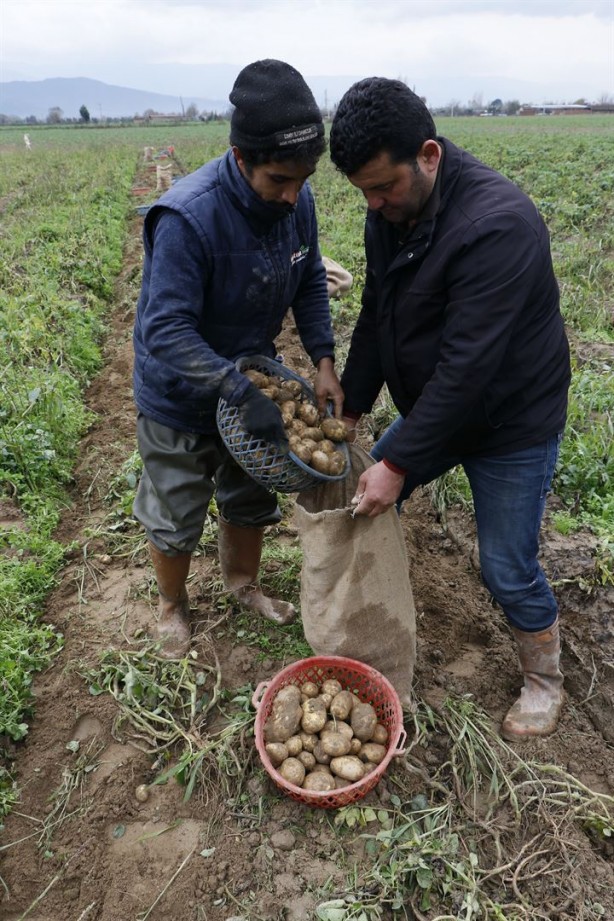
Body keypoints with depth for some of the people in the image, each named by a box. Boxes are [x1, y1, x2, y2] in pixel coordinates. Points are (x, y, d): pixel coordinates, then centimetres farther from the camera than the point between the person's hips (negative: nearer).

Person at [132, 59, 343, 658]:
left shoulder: (296, 200, -13)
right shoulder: (188, 216, -33)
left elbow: (310, 282, 2)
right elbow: (167, 332, -34)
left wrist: (324, 361, -10)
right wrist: (240, 393, -42)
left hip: (251, 379, 6)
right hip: (180, 399, -5)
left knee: (252, 498, 21)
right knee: (175, 517, 13)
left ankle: (242, 582, 50)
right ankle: (172, 604, 43)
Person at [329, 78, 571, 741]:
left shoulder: (498, 226, -31)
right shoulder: (389, 213, -5)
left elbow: (467, 368, -33)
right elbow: (376, 316, 4)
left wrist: (400, 463, -28)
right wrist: (349, 408, 0)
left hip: (509, 425, -7)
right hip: (431, 406, 8)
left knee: (507, 571, 3)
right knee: (360, 500, 15)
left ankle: (544, 680, 33)